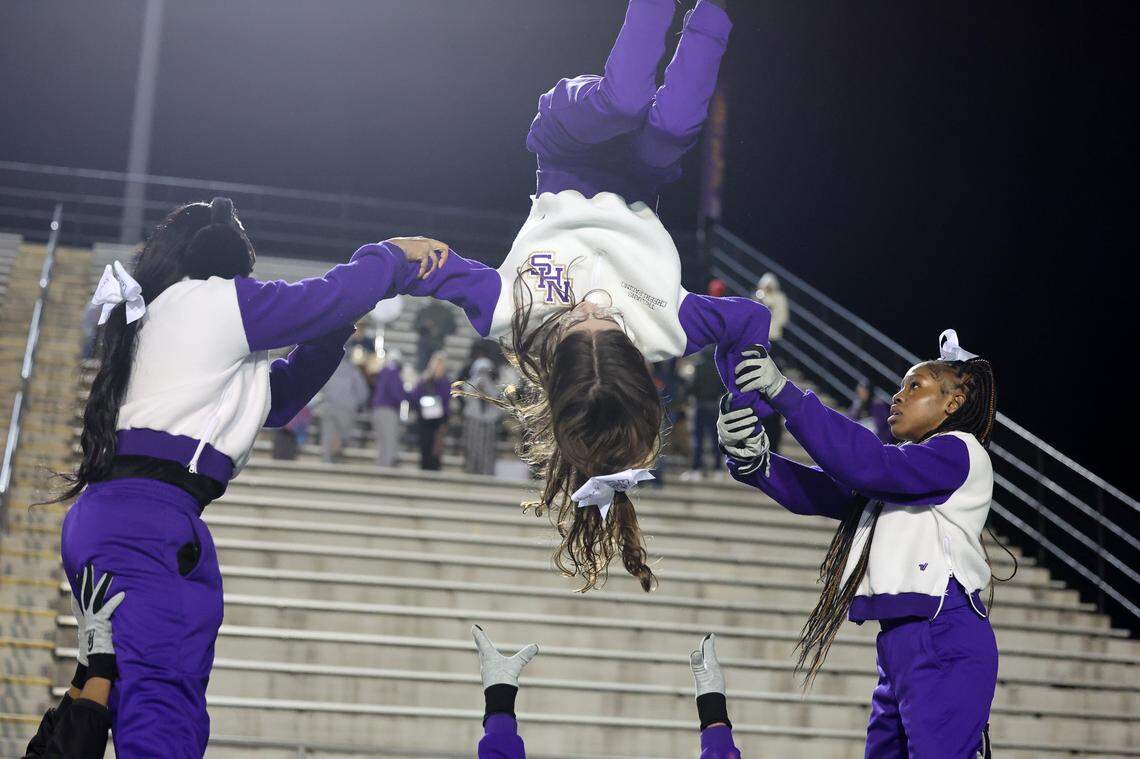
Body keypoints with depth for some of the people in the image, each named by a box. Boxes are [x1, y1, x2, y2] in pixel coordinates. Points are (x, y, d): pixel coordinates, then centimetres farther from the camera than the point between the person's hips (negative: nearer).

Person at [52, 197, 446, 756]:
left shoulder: (154, 316, 29)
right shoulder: (213, 298, 1)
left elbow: (279, 396, 32)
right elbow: (330, 298, 2)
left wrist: (337, 327, 25)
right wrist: (392, 256, 19)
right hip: (148, 521, -10)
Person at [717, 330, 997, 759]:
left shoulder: (959, 453, -2)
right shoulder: (900, 469, 24)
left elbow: (870, 465, -18)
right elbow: (818, 492, 10)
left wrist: (784, 393, -21)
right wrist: (748, 457, -8)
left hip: (943, 643, -9)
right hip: (898, 643, 9)